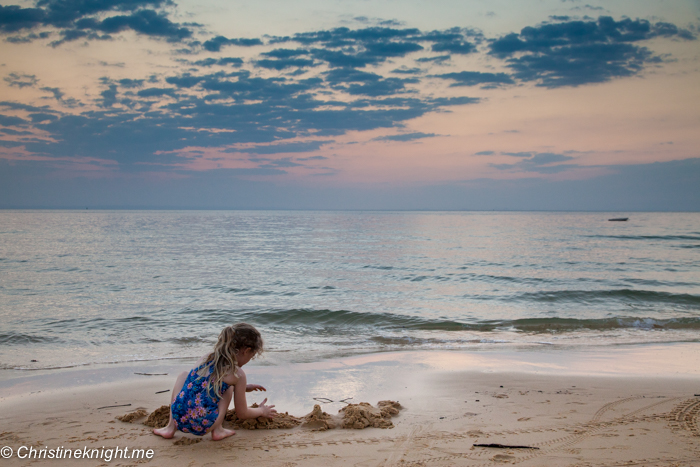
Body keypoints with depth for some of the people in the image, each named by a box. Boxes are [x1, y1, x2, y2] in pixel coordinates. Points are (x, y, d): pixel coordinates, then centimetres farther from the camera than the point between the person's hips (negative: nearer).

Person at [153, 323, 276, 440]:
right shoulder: (237, 374, 1)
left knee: (184, 375, 33)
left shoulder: (205, 359, 17)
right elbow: (242, 413, 11)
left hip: (178, 419, 4)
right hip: (202, 427, -4)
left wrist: (243, 387, 48)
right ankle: (218, 430, 9)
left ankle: (170, 428, 24)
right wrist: (262, 411, 33)